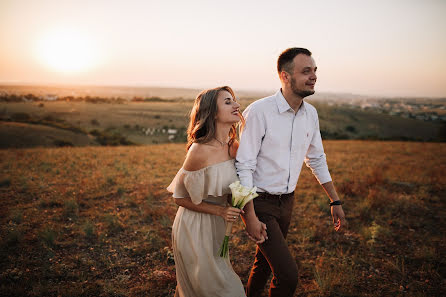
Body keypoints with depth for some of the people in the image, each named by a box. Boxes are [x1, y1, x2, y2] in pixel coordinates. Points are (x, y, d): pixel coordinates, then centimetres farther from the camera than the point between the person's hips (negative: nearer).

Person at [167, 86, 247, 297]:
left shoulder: (235, 148, -4)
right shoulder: (200, 150, -24)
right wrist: (219, 211, -21)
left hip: (216, 227, 6)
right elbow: (179, 197, -15)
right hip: (195, 228, -6)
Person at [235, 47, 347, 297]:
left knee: (265, 261, 23)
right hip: (260, 202, -6)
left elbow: (317, 159, 13)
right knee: (288, 274, -13)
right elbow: (244, 165, -19)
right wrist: (250, 216, -20)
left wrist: (336, 201, 15)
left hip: (287, 201, 7)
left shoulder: (311, 113, 1)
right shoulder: (259, 111, -20)